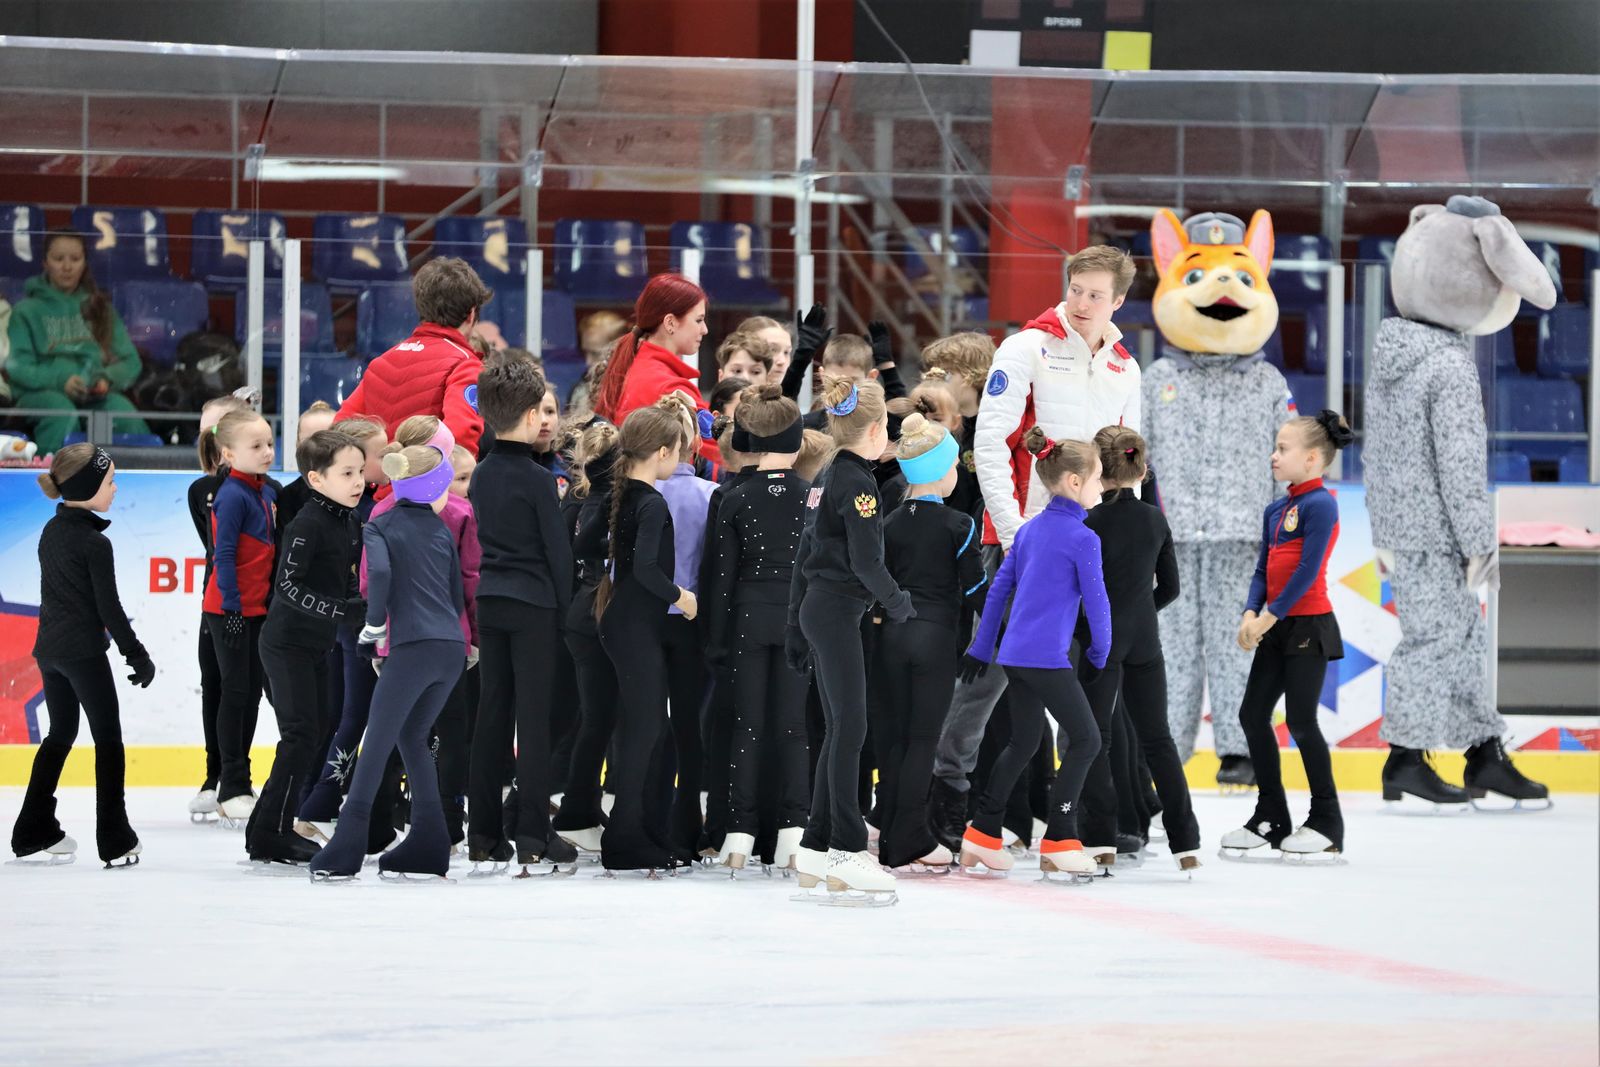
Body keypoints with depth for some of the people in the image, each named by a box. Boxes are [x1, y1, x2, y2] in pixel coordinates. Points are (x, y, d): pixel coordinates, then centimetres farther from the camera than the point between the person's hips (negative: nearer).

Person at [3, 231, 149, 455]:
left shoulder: (100, 308, 23)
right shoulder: (27, 310, 14)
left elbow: (130, 361, 14)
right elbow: (16, 365, 1)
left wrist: (107, 379, -10)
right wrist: (59, 380, -18)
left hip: (95, 394, 2)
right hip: (43, 392, -2)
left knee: (124, 411, -32)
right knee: (63, 415, -38)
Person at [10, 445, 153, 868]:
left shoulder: (52, 532, 7)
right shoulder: (95, 543, -16)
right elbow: (109, 607, -15)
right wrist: (138, 656, -6)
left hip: (49, 647, 8)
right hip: (83, 650, -8)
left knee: (61, 733, 19)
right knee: (108, 738, 1)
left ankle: (34, 831, 22)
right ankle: (114, 841, 0)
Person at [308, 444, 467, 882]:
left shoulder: (381, 527, 1)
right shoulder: (441, 530, 15)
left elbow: (380, 571, -18)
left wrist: (374, 625, -6)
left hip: (413, 647, -5)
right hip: (451, 648, 5)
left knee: (377, 743, -4)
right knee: (411, 737, 16)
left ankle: (345, 850, -9)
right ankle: (428, 845, 13)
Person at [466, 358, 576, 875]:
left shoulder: (482, 475, 6)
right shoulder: (537, 479, -12)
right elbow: (557, 548, -10)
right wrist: (564, 608, -1)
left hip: (489, 600, 6)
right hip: (533, 601, -6)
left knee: (492, 712, 9)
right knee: (533, 716, -4)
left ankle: (484, 835, 10)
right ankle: (532, 838, -6)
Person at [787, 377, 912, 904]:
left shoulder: (828, 480, 14)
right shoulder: (857, 482, -14)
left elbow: (803, 556, 18)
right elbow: (866, 561, -20)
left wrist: (795, 627, 22)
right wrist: (898, 603, -2)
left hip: (816, 609, 9)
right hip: (838, 610, -9)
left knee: (838, 730, 11)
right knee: (850, 728, -9)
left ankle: (816, 849, 13)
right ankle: (847, 848, -11)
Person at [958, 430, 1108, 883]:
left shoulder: (1030, 529, 12)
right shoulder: (1082, 538, -12)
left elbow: (999, 587, 15)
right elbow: (1096, 600, -11)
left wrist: (981, 648, 21)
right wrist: (1100, 653, 5)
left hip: (1014, 654, 8)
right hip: (1047, 657, -8)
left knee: (1022, 743, 19)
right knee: (1085, 740, 0)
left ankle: (983, 834, 20)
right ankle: (1059, 842, -3)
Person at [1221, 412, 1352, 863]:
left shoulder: (1320, 504, -13)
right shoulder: (1275, 511, 12)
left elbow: (1307, 571, -18)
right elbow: (1263, 569, 10)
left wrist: (1270, 617, -17)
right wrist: (1251, 614, -6)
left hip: (1309, 626, -9)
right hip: (1275, 628, 9)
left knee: (1301, 721, -6)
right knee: (1252, 715, 8)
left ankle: (1327, 821, 5)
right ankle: (1271, 818, 16)